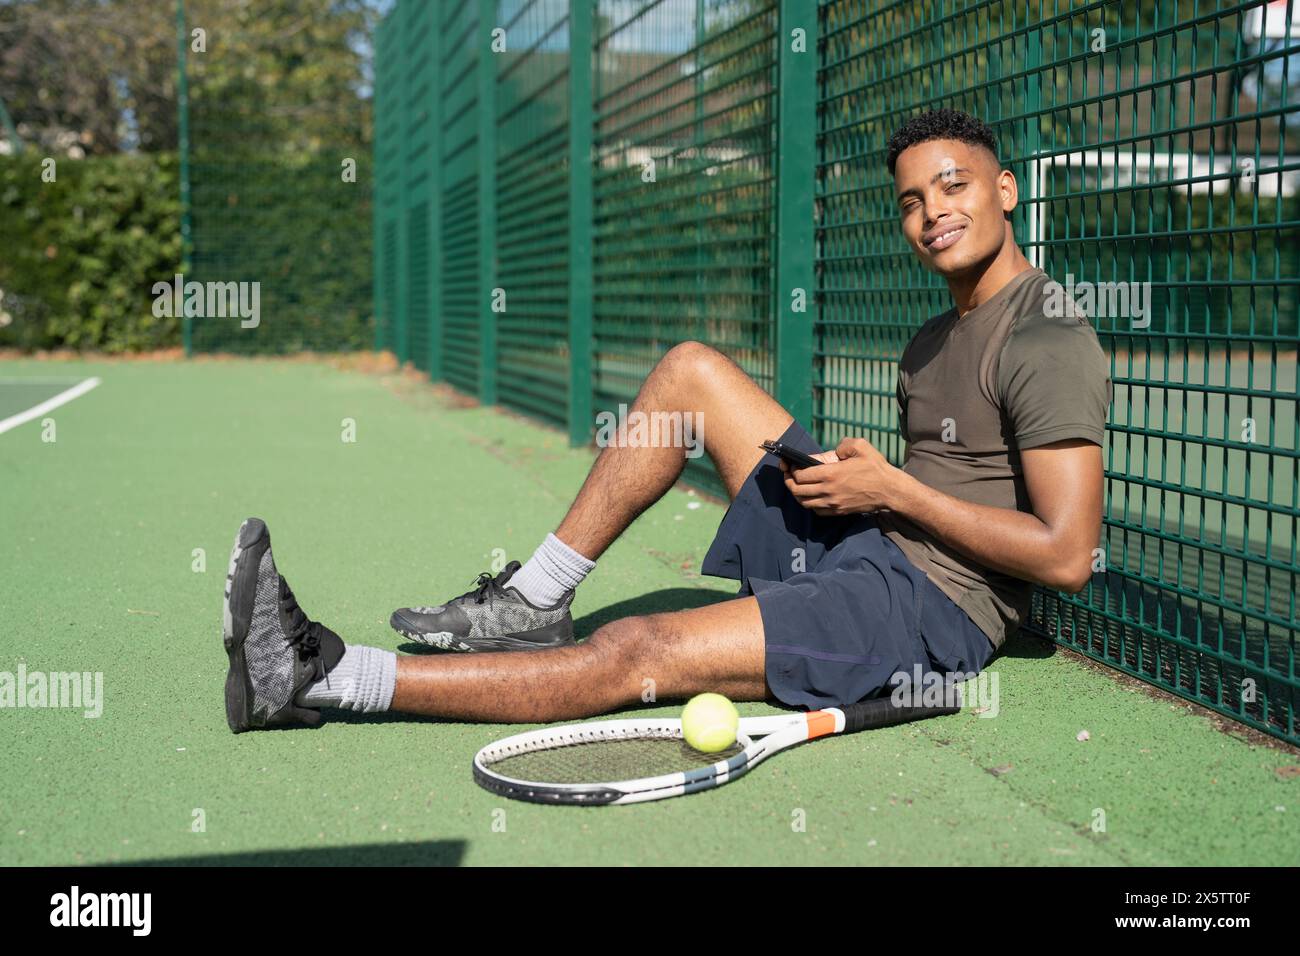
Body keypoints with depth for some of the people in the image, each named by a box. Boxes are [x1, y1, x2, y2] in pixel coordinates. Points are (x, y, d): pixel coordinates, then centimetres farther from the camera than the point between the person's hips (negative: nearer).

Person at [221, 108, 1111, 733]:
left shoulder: (1048, 339, -12)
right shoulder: (931, 345, 17)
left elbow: (1067, 557, -20)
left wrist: (895, 492, -15)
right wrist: (859, 473, -1)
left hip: (932, 607, -9)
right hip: (856, 550, 9)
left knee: (636, 654, -24)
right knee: (692, 368, 0)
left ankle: (320, 676, -20)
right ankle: (532, 606, 0)